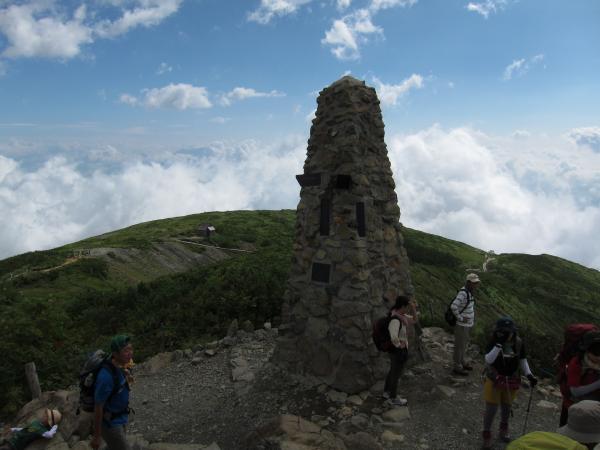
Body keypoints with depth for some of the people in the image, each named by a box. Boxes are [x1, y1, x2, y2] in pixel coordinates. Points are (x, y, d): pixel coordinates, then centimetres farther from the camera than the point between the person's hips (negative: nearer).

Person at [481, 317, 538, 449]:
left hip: (511, 380, 4)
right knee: (491, 408, 1)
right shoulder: (494, 342, -21)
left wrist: (529, 375, -5)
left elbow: (522, 360, 4)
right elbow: (488, 360, -32)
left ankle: (503, 430, 47)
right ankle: (487, 435, 21)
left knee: (506, 406, 21)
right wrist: (499, 344, -38)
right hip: (494, 379, -4)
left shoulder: (518, 342, -11)